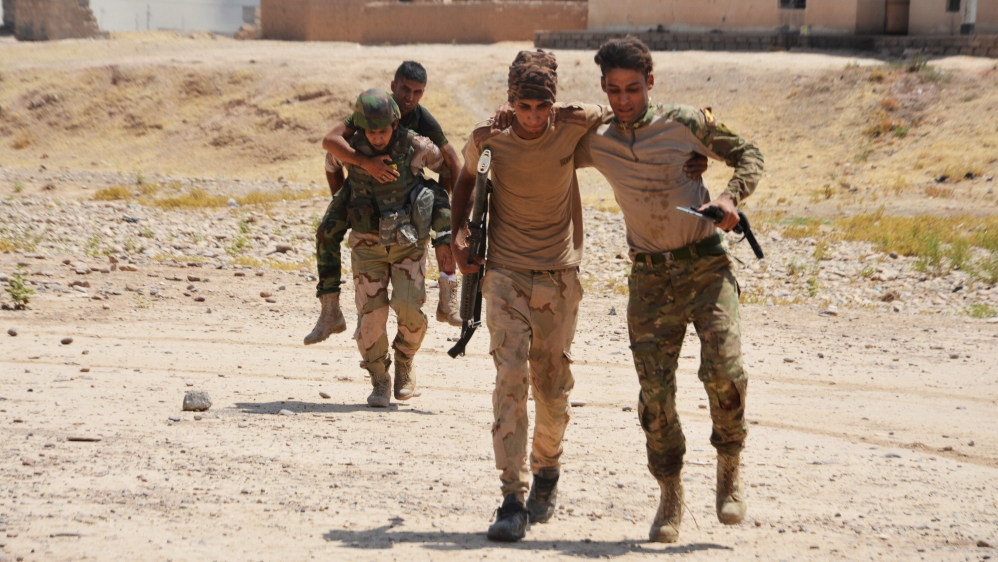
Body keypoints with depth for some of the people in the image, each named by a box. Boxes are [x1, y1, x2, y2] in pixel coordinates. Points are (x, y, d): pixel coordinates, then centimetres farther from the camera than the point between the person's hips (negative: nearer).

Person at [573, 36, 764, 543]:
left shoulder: (686, 124, -2)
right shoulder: (596, 143, 5)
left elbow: (748, 155, 6)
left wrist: (730, 196, -12)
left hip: (706, 266, -2)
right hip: (650, 278, 2)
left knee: (723, 370, -19)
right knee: (655, 389, -2)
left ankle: (729, 469, 5)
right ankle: (670, 495, 13)